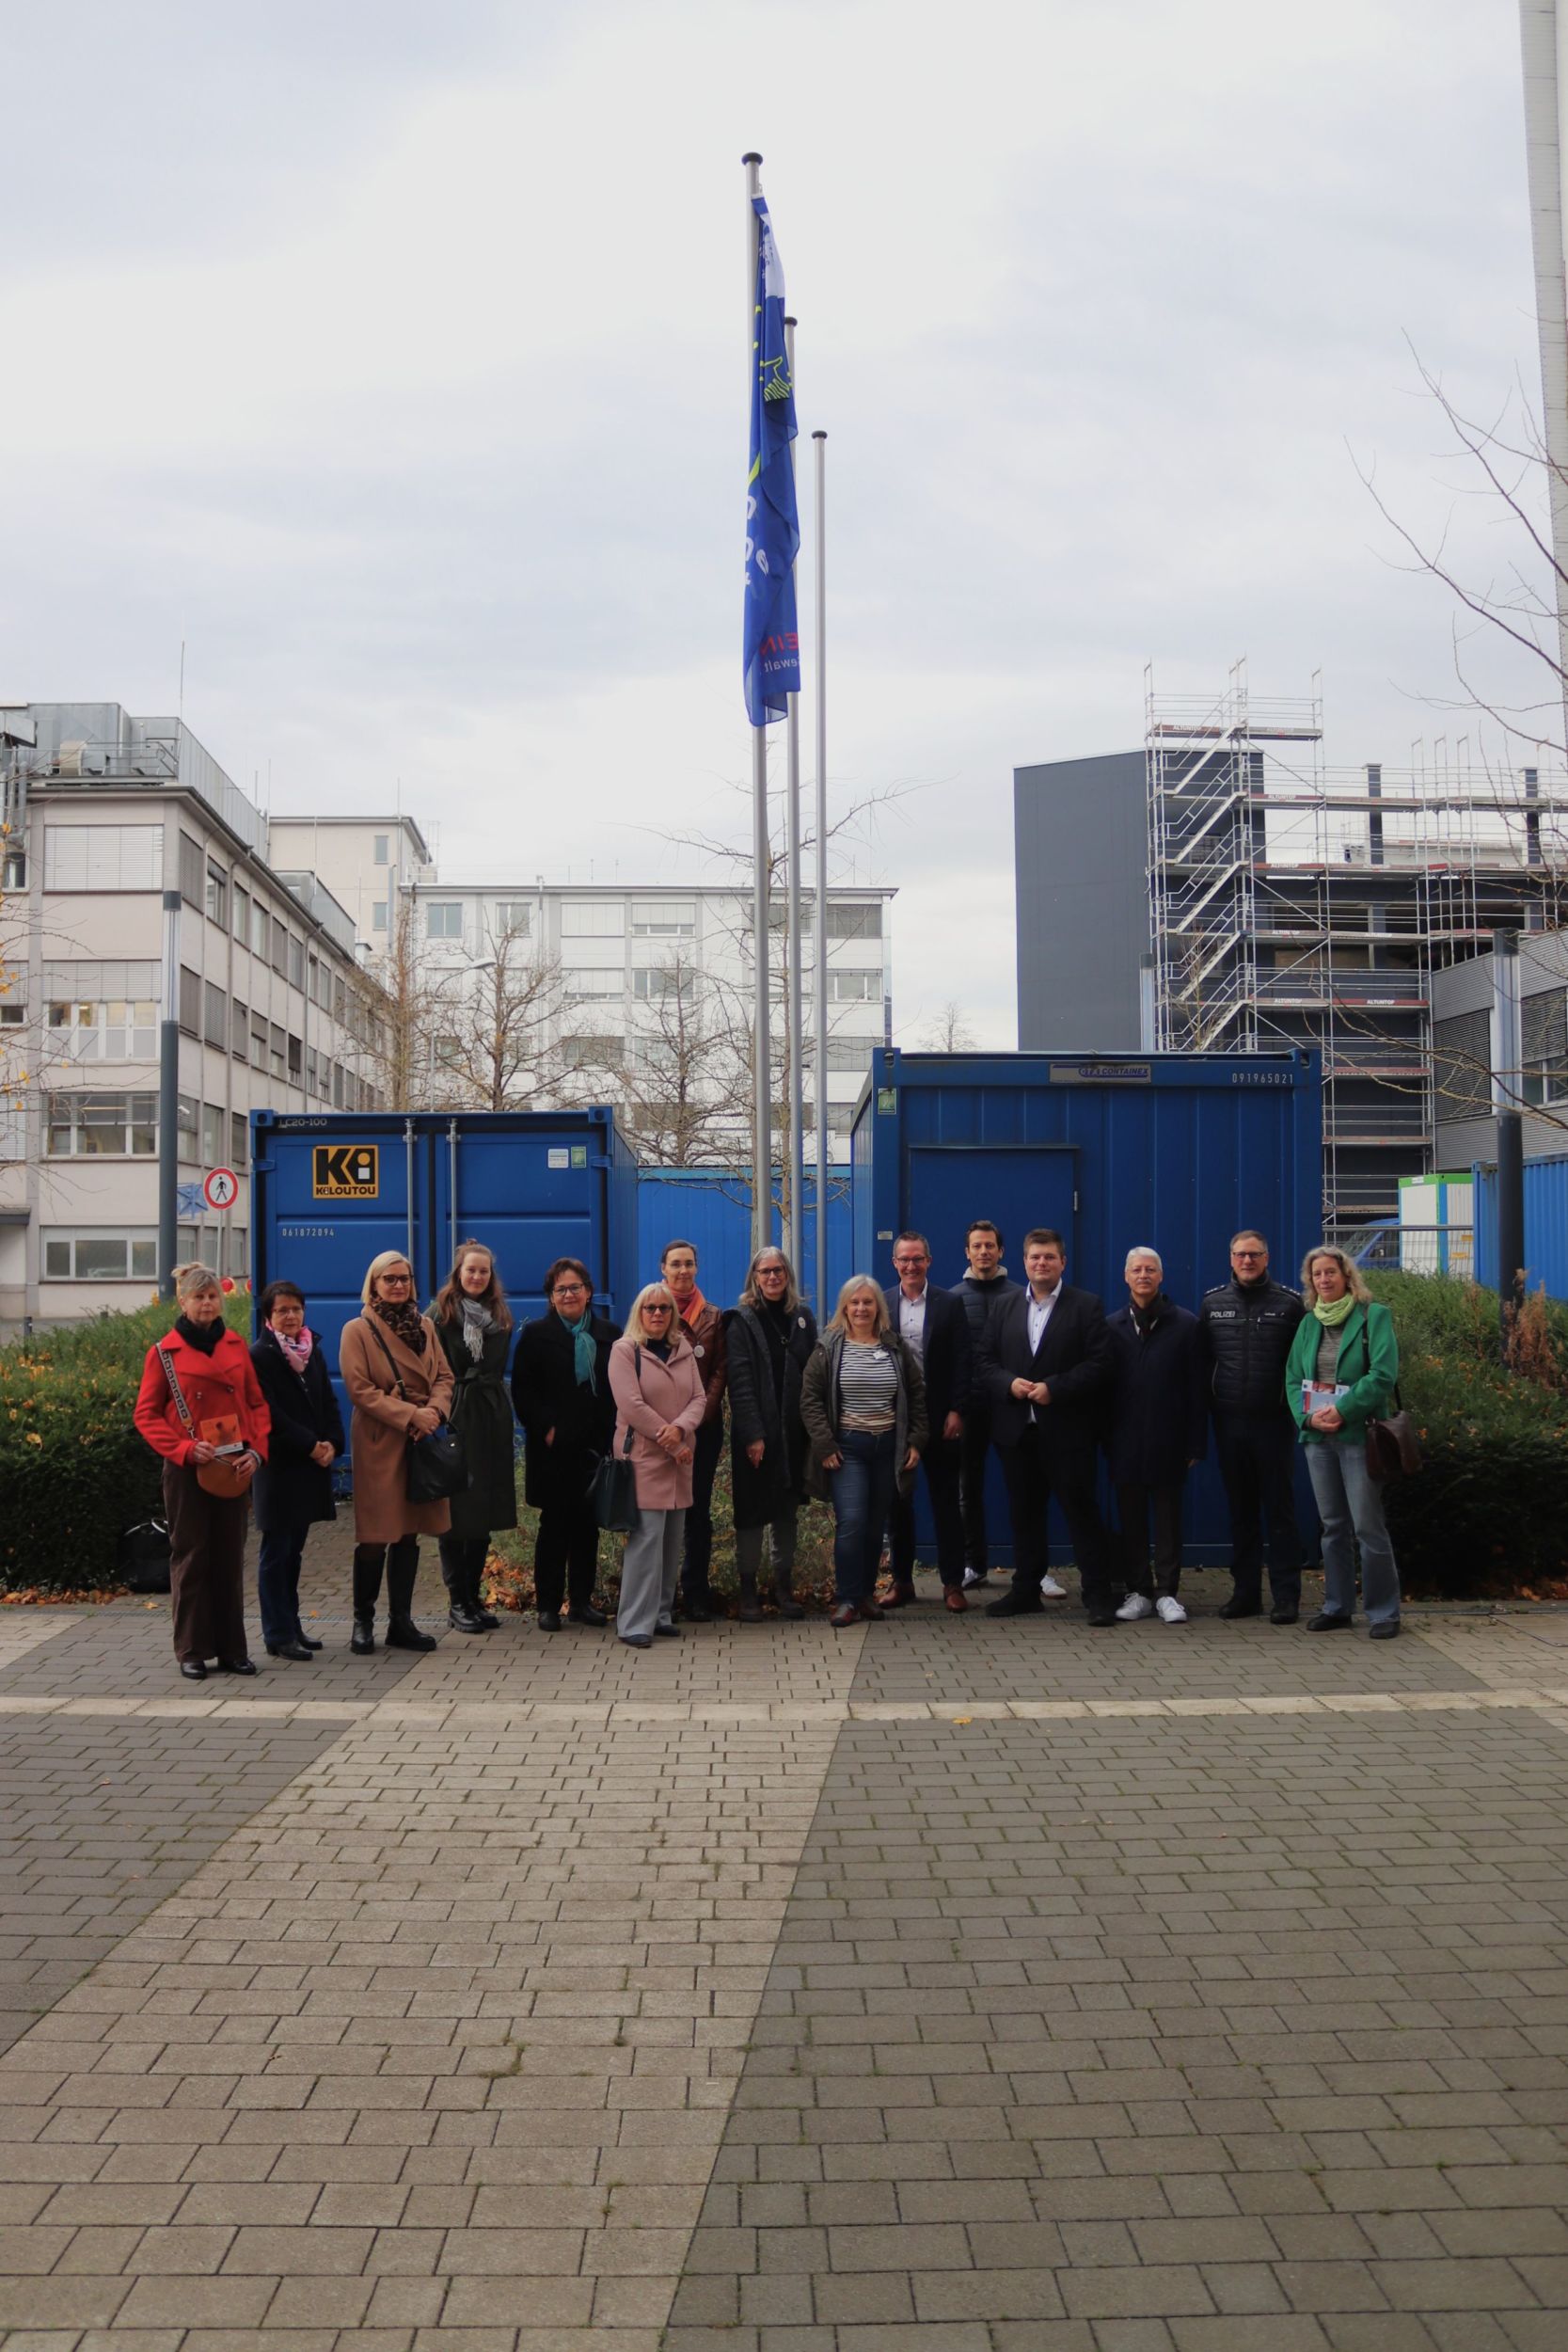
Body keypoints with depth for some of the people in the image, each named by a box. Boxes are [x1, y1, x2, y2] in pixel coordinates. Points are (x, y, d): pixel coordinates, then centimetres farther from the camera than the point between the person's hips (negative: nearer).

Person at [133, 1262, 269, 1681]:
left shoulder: (236, 1346, 7)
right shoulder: (164, 1352, -1)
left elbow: (257, 1404, 9)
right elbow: (147, 1415, -3)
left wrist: (256, 1451, -5)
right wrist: (185, 1449, -15)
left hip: (235, 1468, 3)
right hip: (186, 1470, -3)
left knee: (230, 1557, 7)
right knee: (191, 1556, 2)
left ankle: (233, 1649, 14)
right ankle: (192, 1651, 10)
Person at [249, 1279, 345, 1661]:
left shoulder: (313, 1351, 14)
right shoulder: (260, 1355, -8)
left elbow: (329, 1402, 12)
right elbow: (270, 1414, -14)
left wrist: (332, 1443, -4)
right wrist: (310, 1446, -15)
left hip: (310, 1465, 7)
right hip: (279, 1466, -7)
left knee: (293, 1549, 14)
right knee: (277, 1551, -1)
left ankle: (291, 1626, 21)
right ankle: (278, 1635, 3)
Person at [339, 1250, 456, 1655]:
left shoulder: (425, 1326, 13)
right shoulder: (357, 1331, -3)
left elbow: (444, 1376, 11)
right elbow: (360, 1389, -11)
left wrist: (435, 1410, -10)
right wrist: (409, 1415, -16)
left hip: (421, 1440, 5)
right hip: (379, 1444, -5)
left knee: (409, 1535, 8)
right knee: (375, 1537, -2)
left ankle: (401, 1622, 15)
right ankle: (363, 1622, 11)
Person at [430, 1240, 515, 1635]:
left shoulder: (500, 1317, 12)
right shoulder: (441, 1314, -4)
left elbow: (501, 1370, 14)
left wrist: (510, 1424, 8)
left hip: (493, 1419, 5)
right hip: (455, 1419, -5)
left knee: (485, 1512, 8)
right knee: (456, 1513, -1)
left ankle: (473, 1598, 17)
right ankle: (457, 1602, 6)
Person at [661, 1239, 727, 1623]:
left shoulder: (713, 1318, 10)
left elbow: (720, 1370, 5)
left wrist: (702, 1411, -10)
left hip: (704, 1424, 1)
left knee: (698, 1507, 2)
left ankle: (696, 1592, 7)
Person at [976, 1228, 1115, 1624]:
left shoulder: (1086, 1306, 1)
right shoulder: (1006, 1308, 13)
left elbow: (1099, 1364, -7)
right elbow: (985, 1360, 10)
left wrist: (1055, 1388, -17)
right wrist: (1010, 1383, -10)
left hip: (1066, 1429, -4)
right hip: (1016, 1429, 4)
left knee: (1081, 1510, -3)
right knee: (1025, 1513, 10)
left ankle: (1097, 1595, 2)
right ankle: (1025, 1591, 19)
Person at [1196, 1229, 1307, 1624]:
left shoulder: (1288, 1303, -1)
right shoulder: (1212, 1303, 7)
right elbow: (1202, 1361, 11)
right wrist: (1209, 1404, 3)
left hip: (1273, 1422, -3)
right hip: (1229, 1424, 3)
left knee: (1280, 1510, 1)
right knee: (1240, 1510, 10)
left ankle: (1286, 1596, 6)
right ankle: (1245, 1592, 16)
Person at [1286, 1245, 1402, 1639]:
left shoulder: (1373, 1316, -3)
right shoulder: (1309, 1323, 12)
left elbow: (1383, 1375, -12)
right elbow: (1293, 1378, 11)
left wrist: (1341, 1410, -17)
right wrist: (1308, 1416, -7)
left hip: (1358, 1434, -5)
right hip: (1317, 1437, 5)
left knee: (1368, 1525, -5)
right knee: (1333, 1526, 11)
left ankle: (1383, 1611, 4)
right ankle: (1337, 1606, 19)